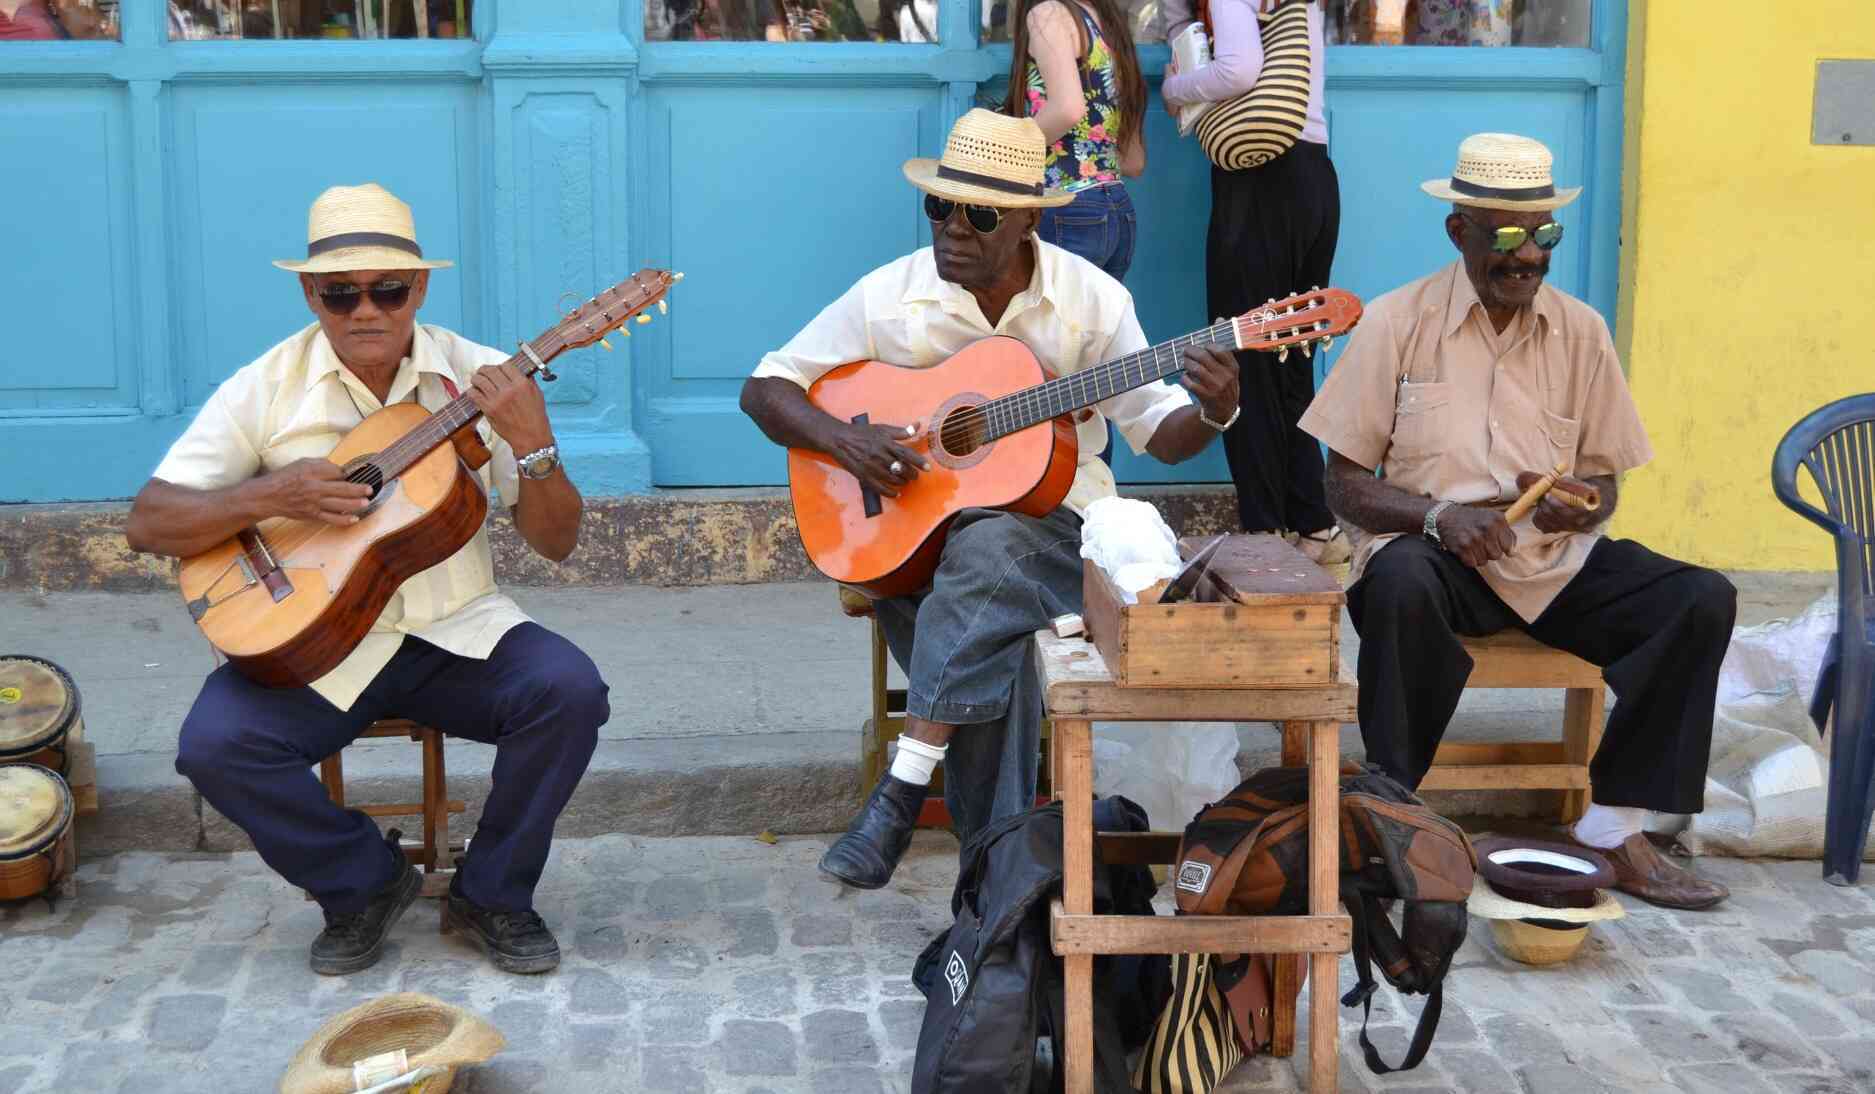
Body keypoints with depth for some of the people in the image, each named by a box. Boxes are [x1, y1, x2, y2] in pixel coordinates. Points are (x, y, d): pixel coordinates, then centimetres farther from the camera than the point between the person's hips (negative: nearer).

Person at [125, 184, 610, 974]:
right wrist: (268, 496, -19)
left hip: (455, 632, 0)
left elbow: (556, 543, -3)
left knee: (570, 692, -26)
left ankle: (491, 895, -1)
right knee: (215, 745, -26)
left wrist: (533, 446, -22)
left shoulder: (481, 380, -1)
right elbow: (147, 524, -4)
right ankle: (366, 884, 3)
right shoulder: (267, 389, -2)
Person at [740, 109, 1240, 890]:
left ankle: (902, 791, -33)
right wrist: (843, 440, -16)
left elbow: (1159, 435, 2)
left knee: (984, 553, -36)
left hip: (1049, 513, -1)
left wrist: (1212, 414, -20)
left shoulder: (1090, 298, -2)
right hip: (916, 523, 1)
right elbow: (765, 389, 3)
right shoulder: (891, 296, -2)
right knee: (987, 637, -31)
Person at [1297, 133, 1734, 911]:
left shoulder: (1580, 331, 8)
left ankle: (1611, 823, -12)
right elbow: (1345, 486, -3)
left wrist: (1580, 505, -12)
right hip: (1439, 553, -4)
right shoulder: (1397, 322, -2)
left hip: (1557, 559, 4)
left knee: (1704, 601, -18)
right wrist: (1437, 513, -21)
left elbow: (1604, 486, 13)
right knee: (1401, 583, -38)